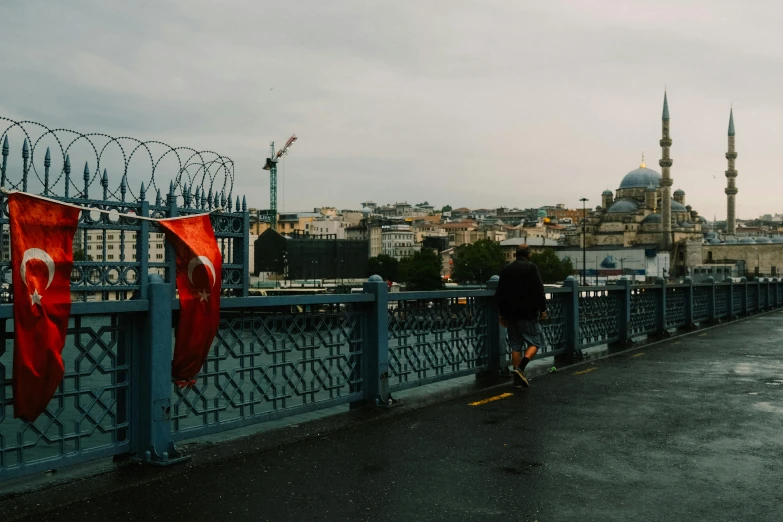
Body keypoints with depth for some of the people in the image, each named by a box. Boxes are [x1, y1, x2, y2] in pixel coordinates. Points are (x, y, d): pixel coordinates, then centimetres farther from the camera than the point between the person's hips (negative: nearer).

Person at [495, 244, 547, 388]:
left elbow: (499, 294, 13)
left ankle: (518, 379, 9)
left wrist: (502, 313, 18)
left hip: (511, 314, 6)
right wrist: (543, 309, -2)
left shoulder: (506, 269, 10)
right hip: (528, 313, -5)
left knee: (516, 346, 10)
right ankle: (520, 368, -15)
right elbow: (539, 291, -12)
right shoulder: (531, 268, -7)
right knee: (535, 342, 4)